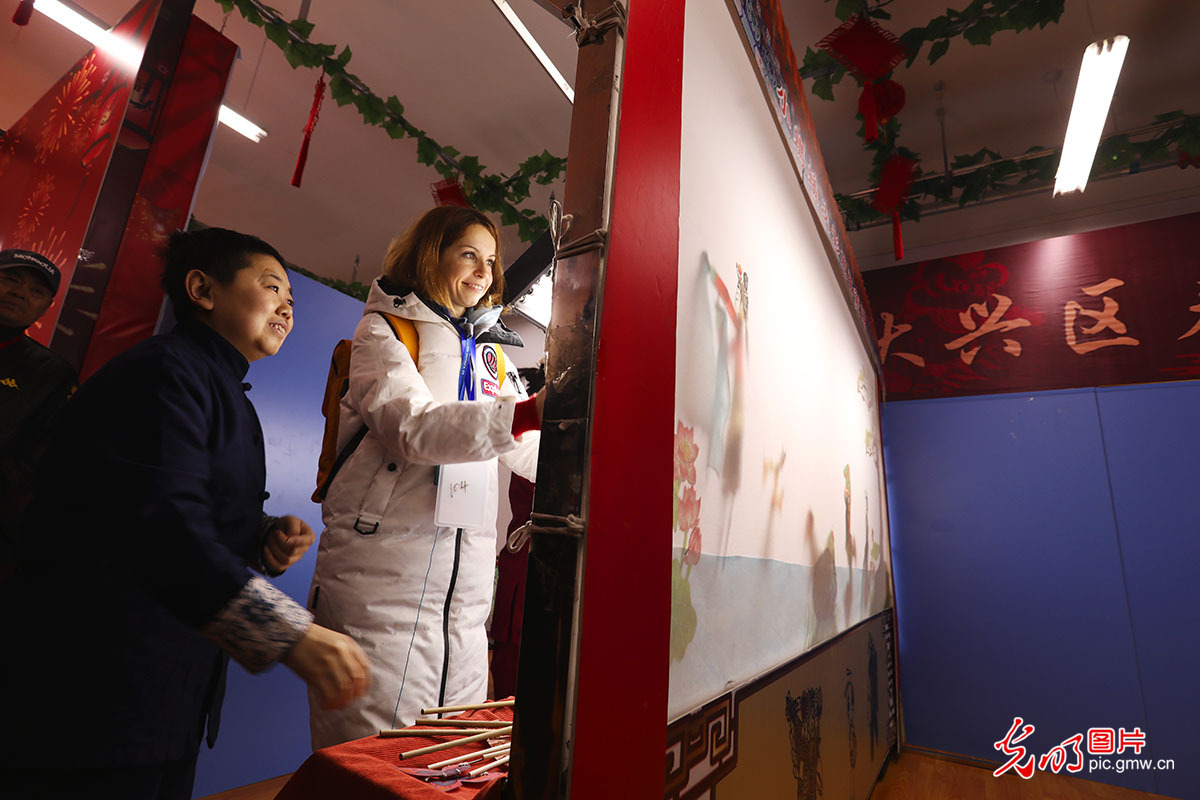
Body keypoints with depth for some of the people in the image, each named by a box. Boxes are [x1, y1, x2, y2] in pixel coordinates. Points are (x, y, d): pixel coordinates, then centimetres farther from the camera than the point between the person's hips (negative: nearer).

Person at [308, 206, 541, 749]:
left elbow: (530, 452, 21)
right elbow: (415, 429, -19)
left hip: (467, 582, 6)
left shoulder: (486, 351, 17)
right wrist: (524, 414, -31)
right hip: (383, 570, -5)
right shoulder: (383, 331, 0)